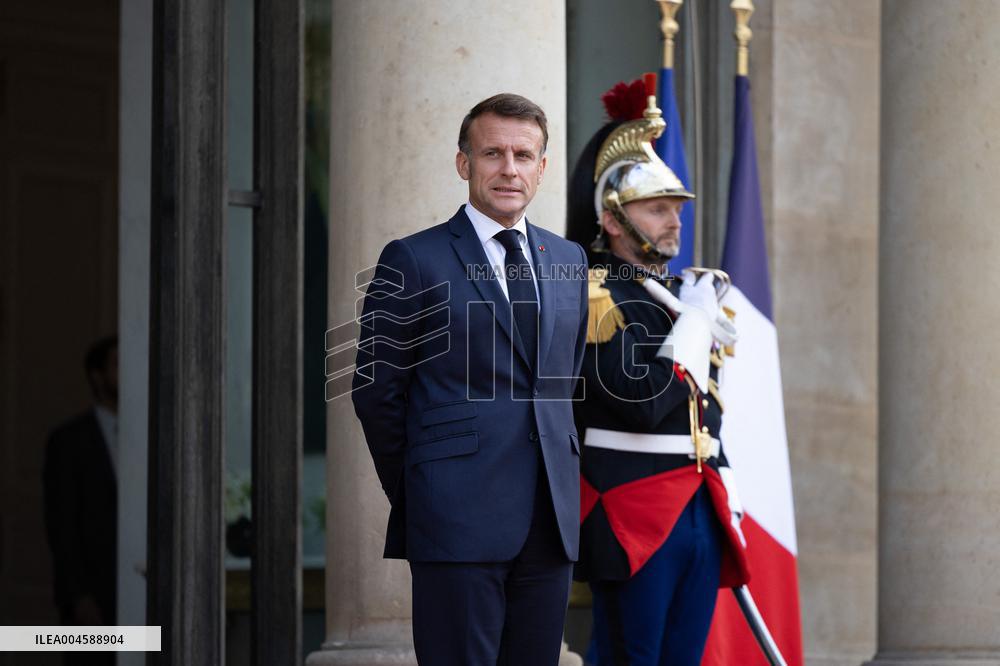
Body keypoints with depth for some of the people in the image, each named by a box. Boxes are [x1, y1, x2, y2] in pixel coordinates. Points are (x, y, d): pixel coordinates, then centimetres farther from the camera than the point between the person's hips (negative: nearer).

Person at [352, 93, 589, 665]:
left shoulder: (569, 261, 15)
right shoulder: (414, 261, -2)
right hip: (458, 519, -5)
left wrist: (560, 480, 14)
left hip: (552, 517, 5)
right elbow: (377, 389, 0)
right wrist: (419, 495, 3)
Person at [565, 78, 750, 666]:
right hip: (634, 521, -8)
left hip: (700, 513, 8)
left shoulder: (686, 294, 18)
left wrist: (728, 507, 18)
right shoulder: (594, 297, -9)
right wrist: (693, 321, -11)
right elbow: (643, 401, -21)